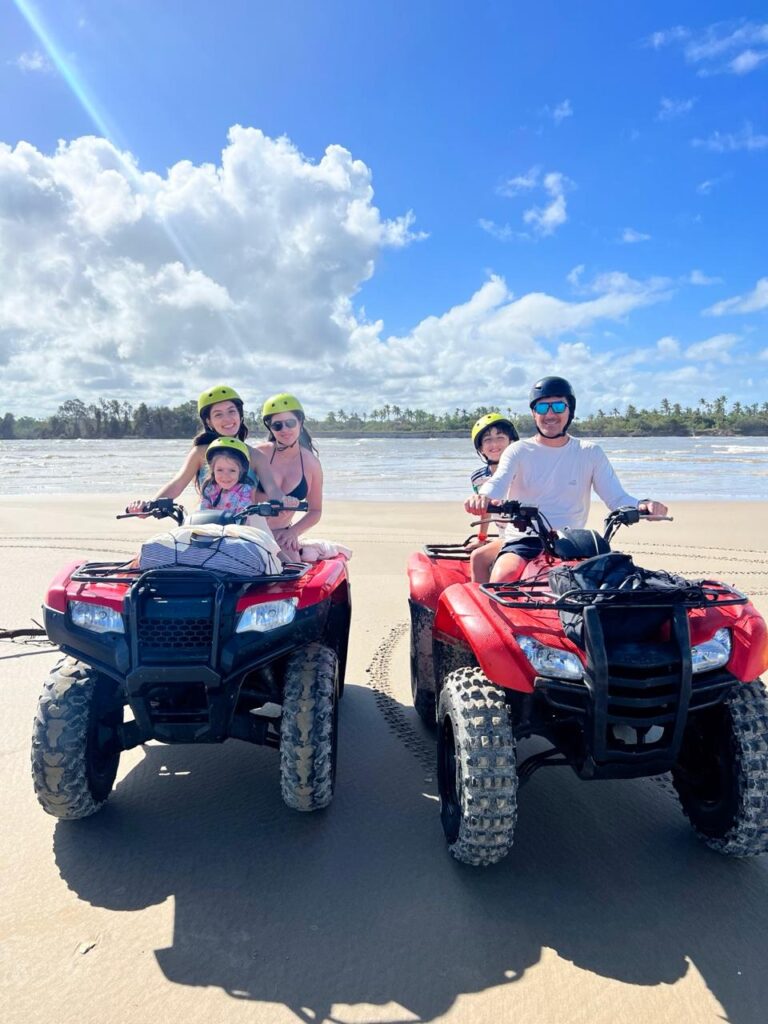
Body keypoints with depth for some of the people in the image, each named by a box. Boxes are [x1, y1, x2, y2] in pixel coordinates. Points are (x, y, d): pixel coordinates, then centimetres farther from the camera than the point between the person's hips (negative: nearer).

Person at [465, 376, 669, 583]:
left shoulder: (591, 453, 11)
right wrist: (482, 497, -39)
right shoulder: (519, 452, 5)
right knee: (503, 576, -31)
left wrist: (642, 504, -21)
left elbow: (617, 497, 3)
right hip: (523, 542, -2)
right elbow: (497, 482, -14)